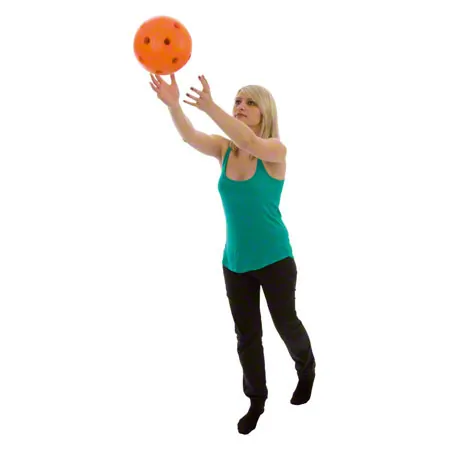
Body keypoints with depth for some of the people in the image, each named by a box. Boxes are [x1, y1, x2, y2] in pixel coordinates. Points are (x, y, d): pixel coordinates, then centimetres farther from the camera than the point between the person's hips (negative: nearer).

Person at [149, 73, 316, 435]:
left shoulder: (276, 151, -15)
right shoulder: (224, 149, -3)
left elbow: (250, 143, -37)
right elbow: (189, 136, -22)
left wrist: (210, 107, -50)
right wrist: (173, 104, -42)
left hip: (274, 258, -4)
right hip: (235, 261, 4)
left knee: (286, 324, 16)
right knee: (246, 334, 14)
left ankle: (307, 370, 48)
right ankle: (257, 399, 34)